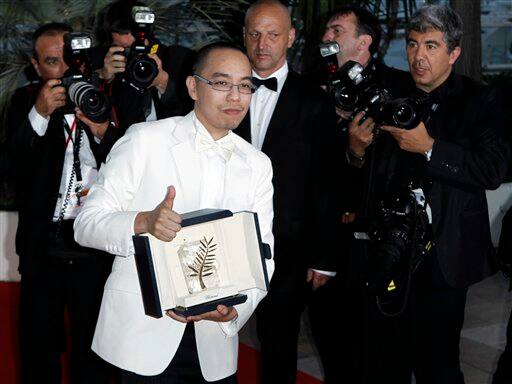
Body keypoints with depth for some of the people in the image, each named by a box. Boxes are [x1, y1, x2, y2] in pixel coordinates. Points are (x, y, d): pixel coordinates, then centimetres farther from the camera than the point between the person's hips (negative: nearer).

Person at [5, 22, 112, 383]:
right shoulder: (25, 102, 1)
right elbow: (13, 169, -11)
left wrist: (104, 133, -18)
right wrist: (39, 115, -21)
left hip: (95, 246, 0)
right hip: (43, 245, 0)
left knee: (93, 354, 10)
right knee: (39, 349, 11)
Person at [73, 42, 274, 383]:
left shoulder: (258, 165, 8)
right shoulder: (145, 140, -5)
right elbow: (86, 224, -7)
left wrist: (235, 307, -15)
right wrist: (143, 221, -27)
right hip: (142, 333, -3)